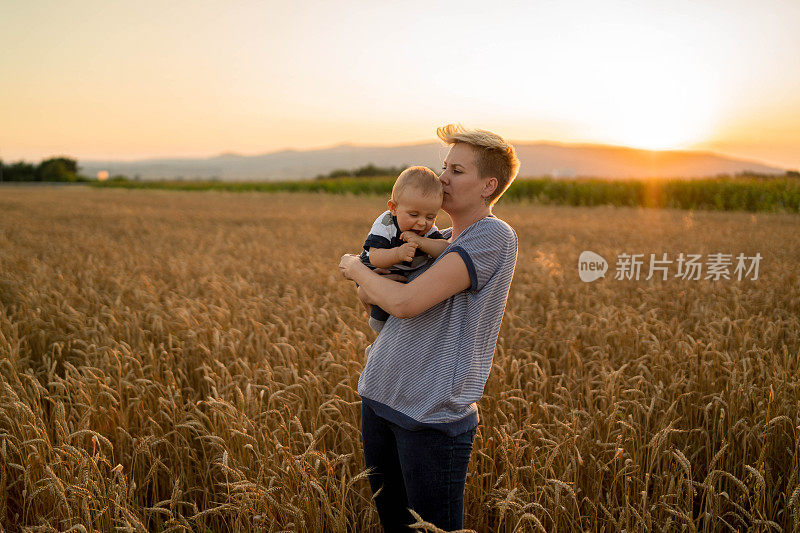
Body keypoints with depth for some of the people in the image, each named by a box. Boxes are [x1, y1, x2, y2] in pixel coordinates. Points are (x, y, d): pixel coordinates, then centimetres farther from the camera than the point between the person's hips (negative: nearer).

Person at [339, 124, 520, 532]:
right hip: (378, 396, 8)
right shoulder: (438, 241, 14)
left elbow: (406, 303, -21)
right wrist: (368, 282, -8)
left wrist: (355, 267, -2)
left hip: (432, 417, -8)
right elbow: (367, 296, 17)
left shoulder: (495, 237, -13)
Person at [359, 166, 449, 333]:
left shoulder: (428, 229, -14)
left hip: (410, 275, 5)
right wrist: (397, 254, -55)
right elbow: (374, 257, -36)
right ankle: (379, 319, -6)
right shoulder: (384, 225, -27)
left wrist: (420, 242, -42)